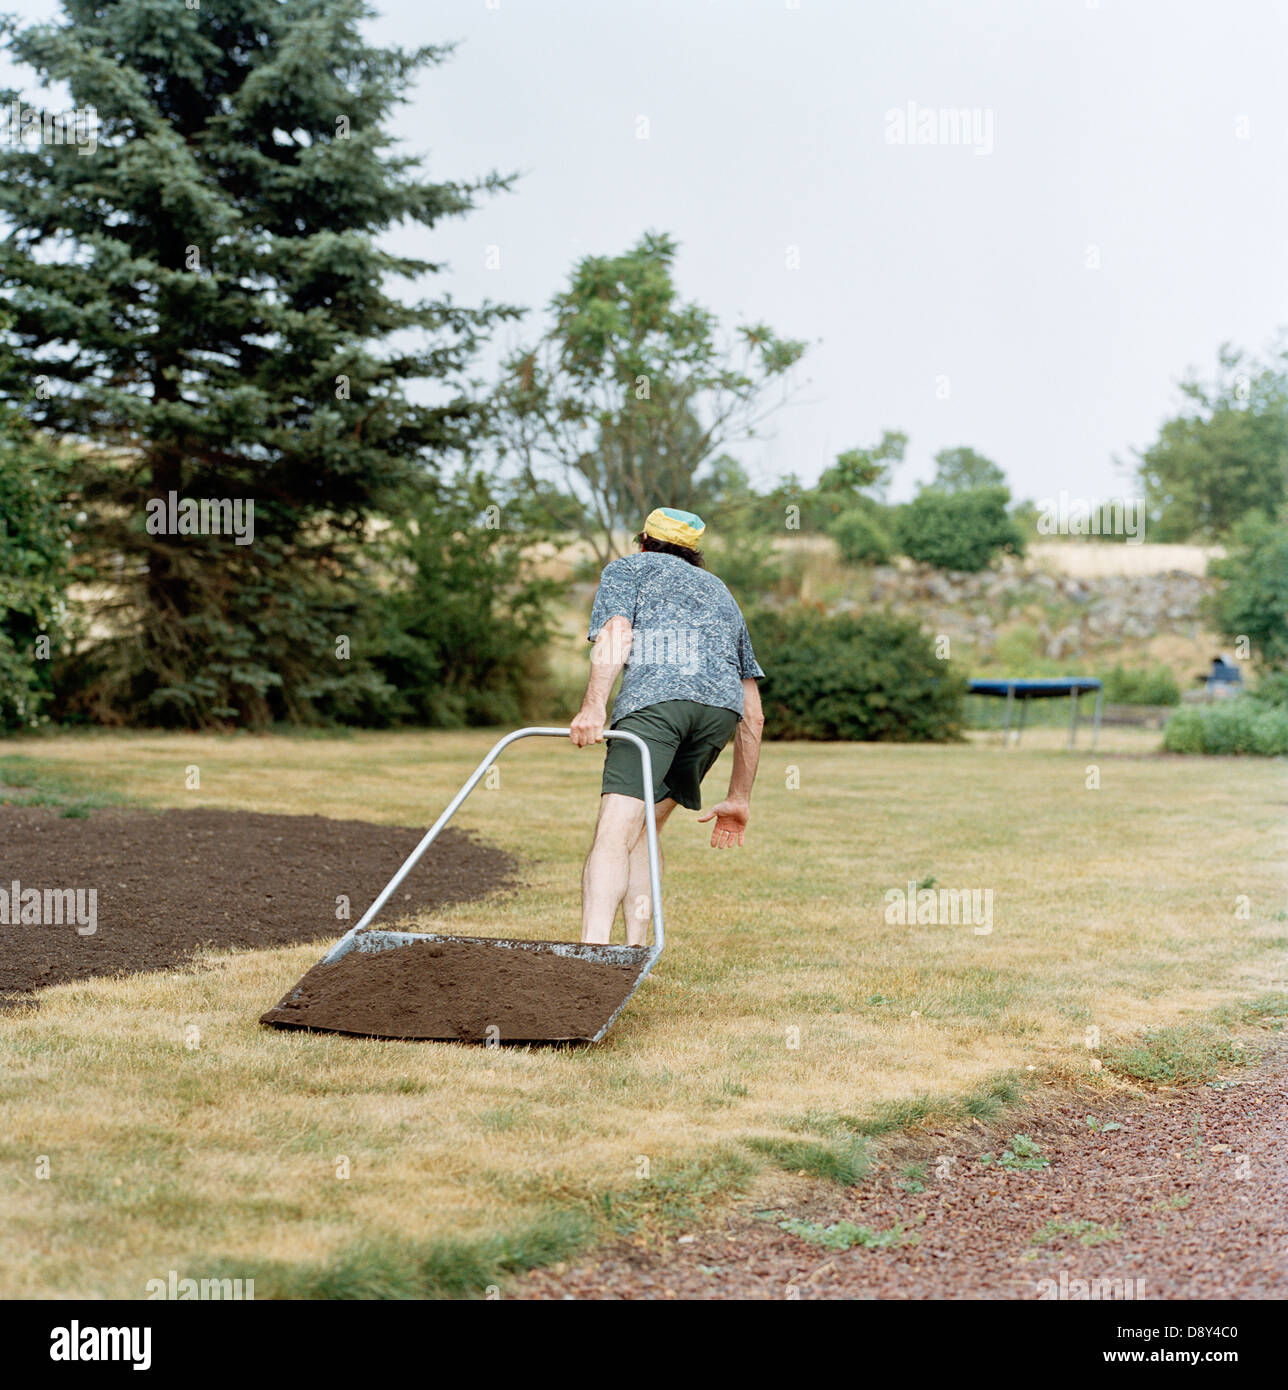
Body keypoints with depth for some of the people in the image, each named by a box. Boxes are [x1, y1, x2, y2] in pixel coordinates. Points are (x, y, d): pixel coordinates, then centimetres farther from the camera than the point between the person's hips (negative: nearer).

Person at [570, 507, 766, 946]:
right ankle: (635, 951, 3)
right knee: (640, 832, 16)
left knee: (615, 831, -15)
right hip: (723, 706, 5)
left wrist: (593, 706, -10)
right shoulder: (719, 591, 41)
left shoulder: (628, 568, 28)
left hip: (655, 695, -5)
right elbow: (753, 715, 35)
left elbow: (616, 634, 2)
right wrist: (739, 799, 38)